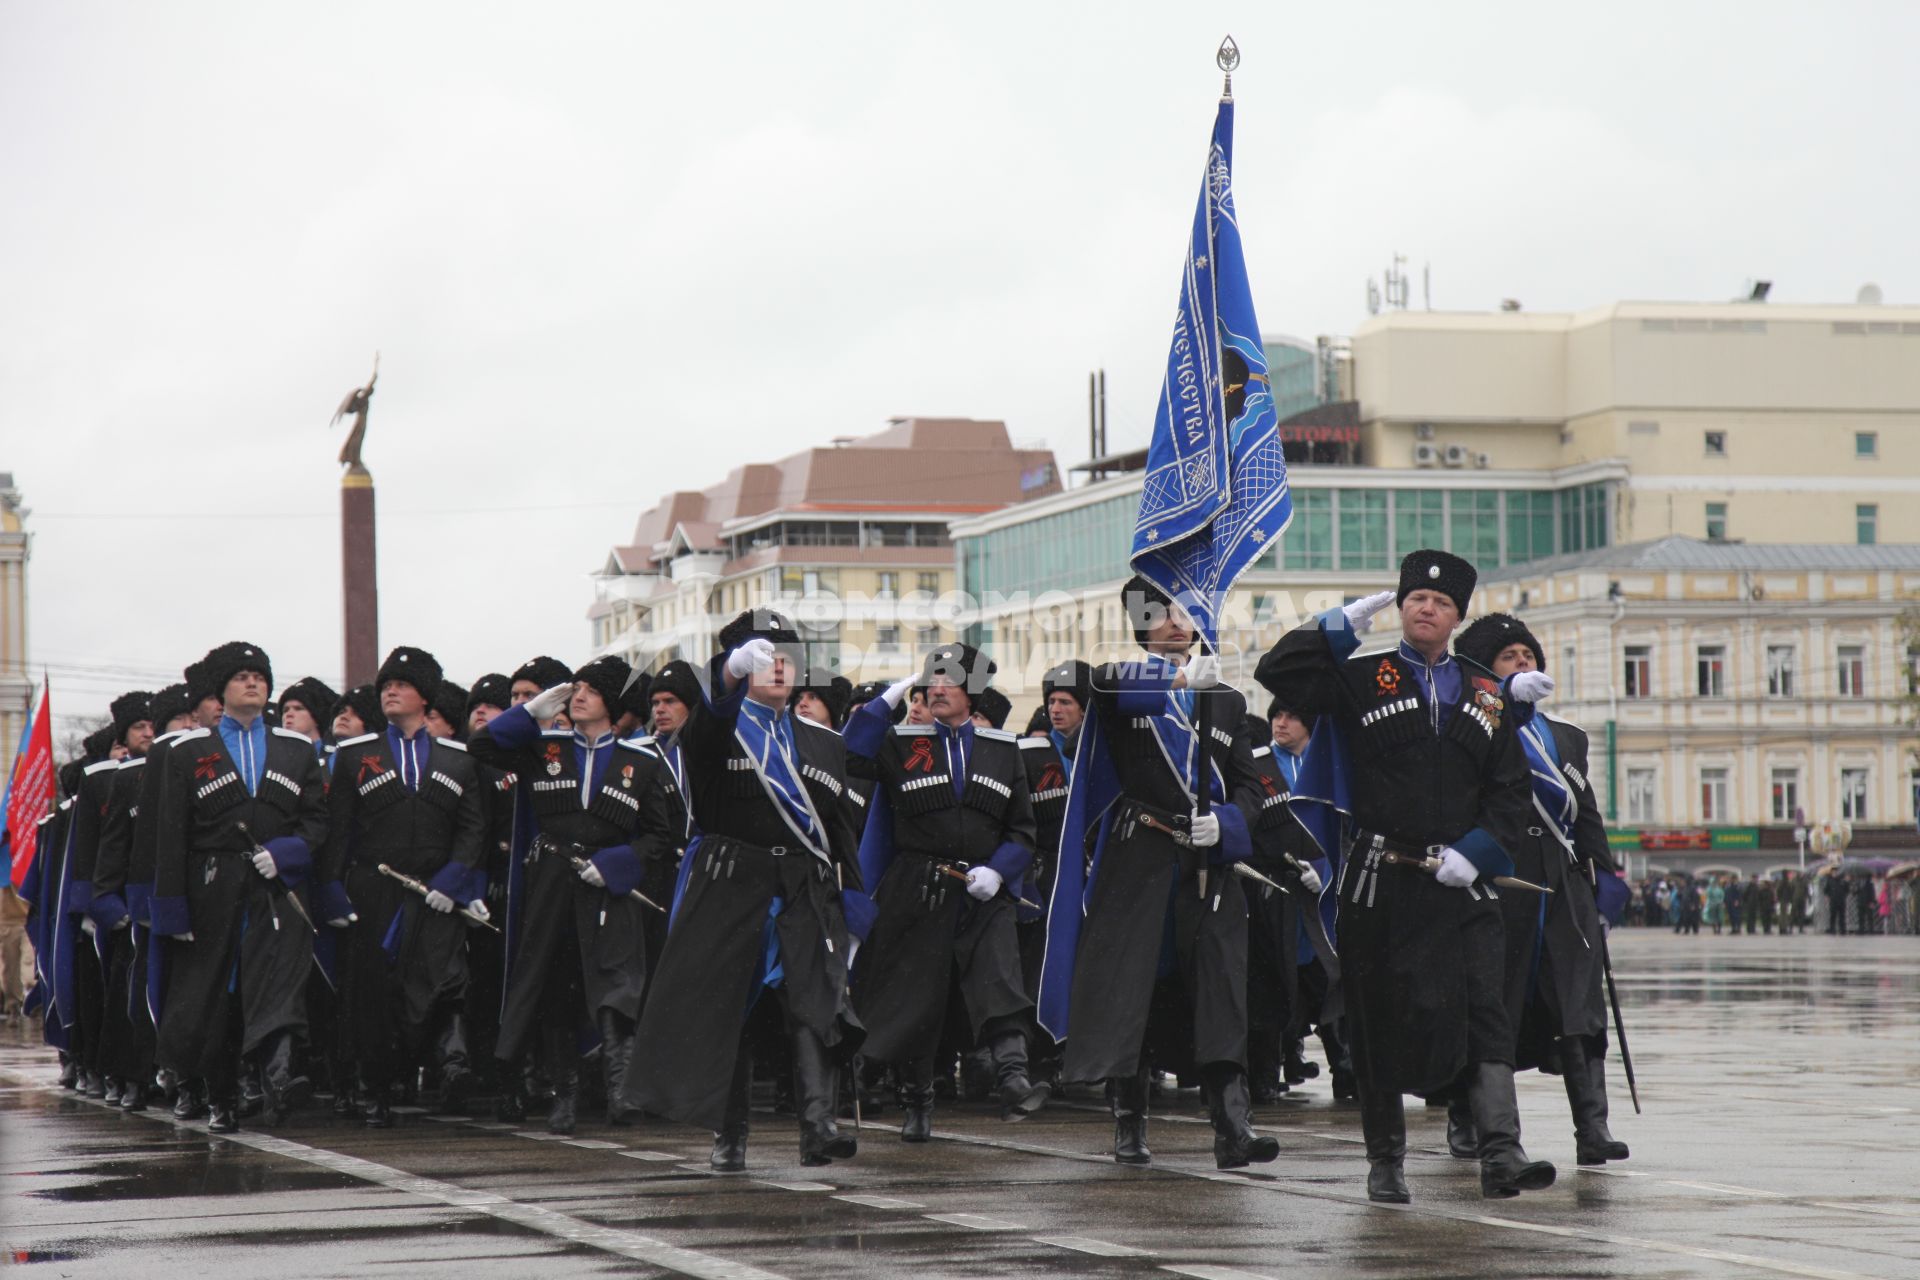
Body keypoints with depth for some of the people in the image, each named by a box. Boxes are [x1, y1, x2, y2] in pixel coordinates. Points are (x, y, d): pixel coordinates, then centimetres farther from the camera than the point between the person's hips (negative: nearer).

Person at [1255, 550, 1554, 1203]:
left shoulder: (1484, 697, 13)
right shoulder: (1360, 679, 5)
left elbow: (1511, 792, 11)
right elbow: (1278, 674, -8)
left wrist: (1475, 852, -4)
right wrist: (1342, 624, -5)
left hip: (1462, 885, 2)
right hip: (1381, 885, -2)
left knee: (1485, 1013, -10)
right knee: (1380, 1022, 4)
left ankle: (1501, 1154, -15)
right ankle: (1385, 1161, 15)